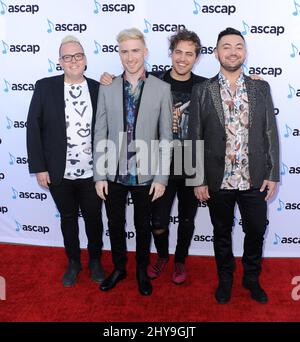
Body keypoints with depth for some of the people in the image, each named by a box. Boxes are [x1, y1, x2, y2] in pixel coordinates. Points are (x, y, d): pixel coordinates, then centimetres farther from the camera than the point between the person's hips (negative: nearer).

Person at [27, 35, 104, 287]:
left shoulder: (99, 89, -1)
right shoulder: (45, 87, -4)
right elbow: (34, 128, -4)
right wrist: (38, 167, -8)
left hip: (92, 173, 0)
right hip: (59, 173, 0)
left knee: (94, 218, 13)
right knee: (68, 218, 16)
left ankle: (95, 260, 37)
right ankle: (73, 262, 37)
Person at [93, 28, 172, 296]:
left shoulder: (162, 88, -5)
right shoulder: (107, 89, 0)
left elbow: (166, 136, -4)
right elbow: (100, 135, 1)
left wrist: (161, 177, -7)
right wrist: (99, 175, -2)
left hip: (146, 175, -1)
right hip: (114, 174, 2)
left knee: (143, 226, 15)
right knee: (115, 224, 16)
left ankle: (142, 271, 37)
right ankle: (119, 268, 39)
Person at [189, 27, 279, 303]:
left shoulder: (261, 88, 3)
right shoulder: (202, 91, -2)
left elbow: (271, 133, 3)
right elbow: (195, 138, -2)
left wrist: (272, 175, -1)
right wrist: (198, 180, -5)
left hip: (255, 180, 1)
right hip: (218, 181, -1)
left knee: (256, 231, 13)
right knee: (222, 234, 15)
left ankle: (252, 278, 38)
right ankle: (225, 279, 38)